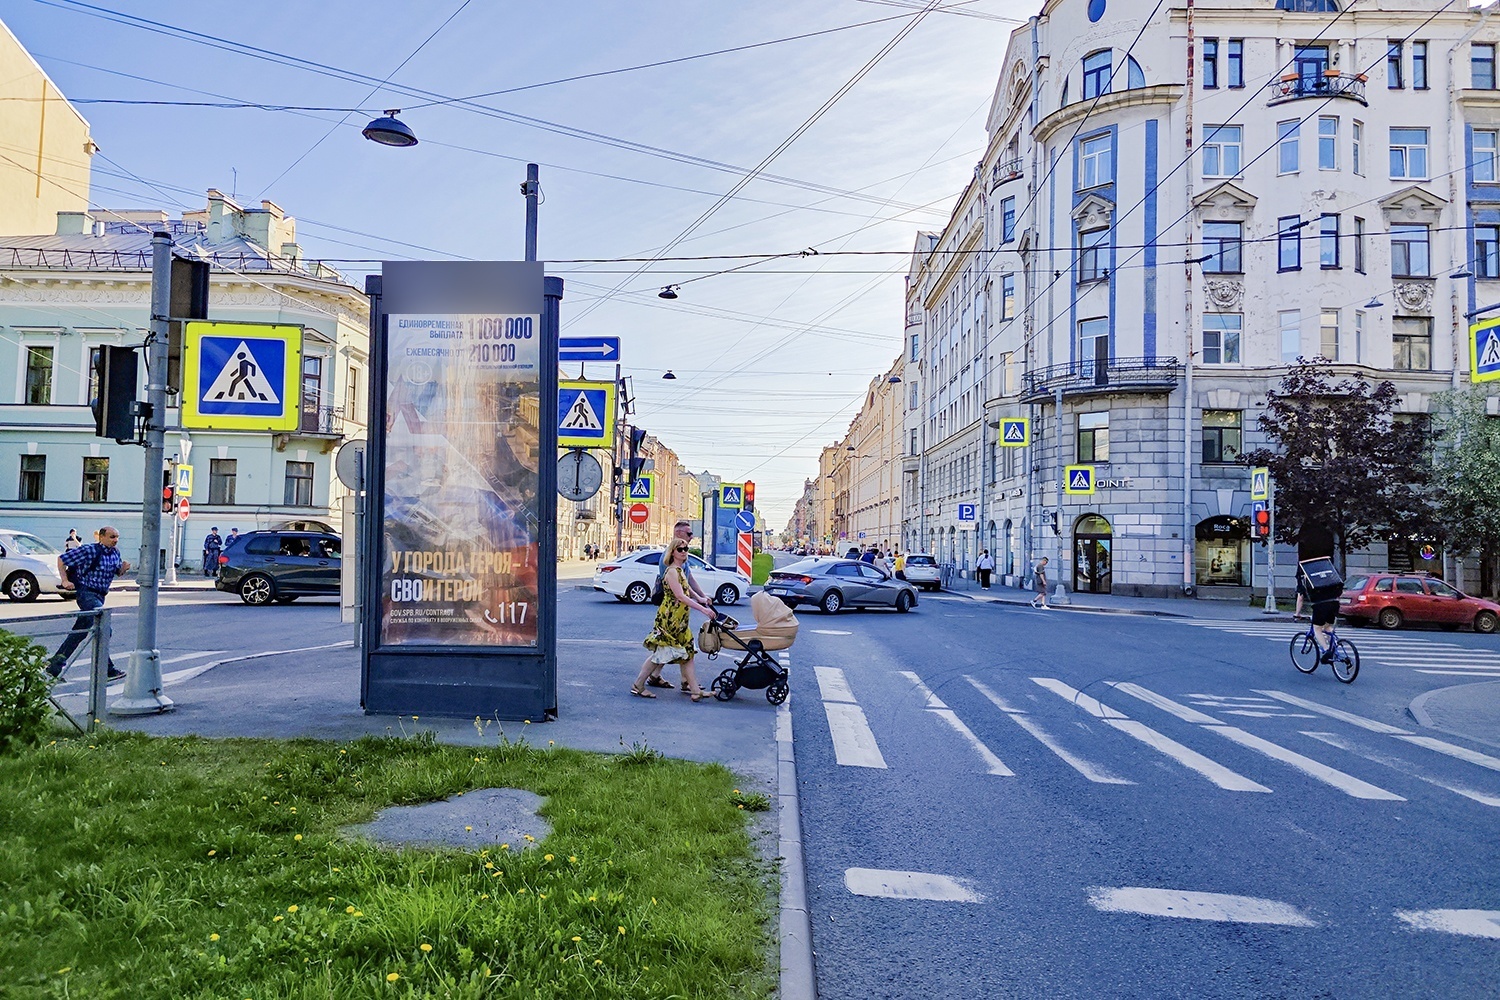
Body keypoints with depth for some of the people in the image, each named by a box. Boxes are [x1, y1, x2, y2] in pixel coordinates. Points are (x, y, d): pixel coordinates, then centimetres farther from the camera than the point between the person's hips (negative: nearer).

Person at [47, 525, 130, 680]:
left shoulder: (115, 553, 7)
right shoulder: (89, 550, -14)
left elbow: (118, 572, 21)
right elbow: (61, 559, -6)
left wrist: (124, 568, -2)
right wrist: (65, 581, -9)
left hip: (99, 596, 8)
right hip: (86, 593, -8)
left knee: (79, 632, 12)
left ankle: (54, 667, 22)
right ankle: (106, 669, -10)